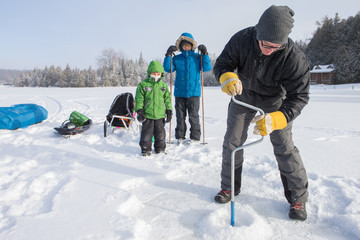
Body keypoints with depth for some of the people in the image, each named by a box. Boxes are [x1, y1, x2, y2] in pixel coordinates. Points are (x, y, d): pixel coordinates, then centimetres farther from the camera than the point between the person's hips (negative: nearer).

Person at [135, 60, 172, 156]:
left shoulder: (163, 85, 8)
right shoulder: (143, 85, -2)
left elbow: (167, 99, 12)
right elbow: (139, 99, -3)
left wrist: (169, 111, 8)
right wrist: (139, 111, -8)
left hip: (160, 115, 3)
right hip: (147, 115, -2)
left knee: (160, 134, 12)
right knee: (146, 134, 4)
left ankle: (160, 149, 27)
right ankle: (146, 150, 19)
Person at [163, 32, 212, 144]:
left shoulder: (198, 58, 7)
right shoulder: (177, 58, 11)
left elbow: (207, 68, -4)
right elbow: (168, 69, 3)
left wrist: (205, 54, -13)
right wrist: (168, 56, -7)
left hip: (194, 92, -2)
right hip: (180, 92, 2)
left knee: (193, 116, -2)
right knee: (180, 115, 7)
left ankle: (195, 137, 7)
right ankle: (180, 137, 16)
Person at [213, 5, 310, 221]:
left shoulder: (295, 58, -32)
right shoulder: (242, 40, -25)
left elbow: (299, 96, -28)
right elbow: (221, 64, -15)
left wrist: (276, 119, -46)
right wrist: (227, 76, -40)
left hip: (275, 103, -2)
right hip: (243, 98, 3)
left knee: (284, 148, -6)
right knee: (232, 143, 4)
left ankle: (298, 198, 14)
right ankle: (229, 187, 24)